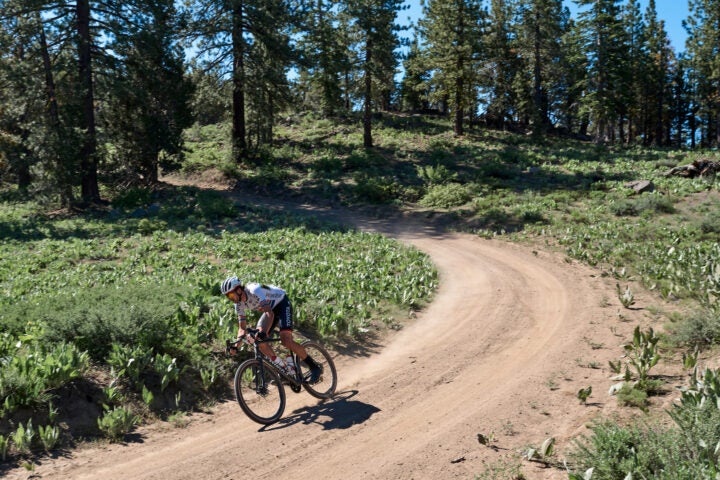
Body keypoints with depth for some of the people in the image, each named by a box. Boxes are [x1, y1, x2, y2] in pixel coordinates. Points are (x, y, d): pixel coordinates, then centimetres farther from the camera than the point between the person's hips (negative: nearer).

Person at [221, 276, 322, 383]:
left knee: (286, 340, -24)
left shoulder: (254, 291, -32)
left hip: (282, 303, -8)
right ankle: (282, 368, -1)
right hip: (271, 308, 8)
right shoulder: (239, 304, -8)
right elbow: (242, 327, -2)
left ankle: (314, 367, -12)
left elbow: (270, 313, -43)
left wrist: (264, 332, -57)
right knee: (258, 339, -12)